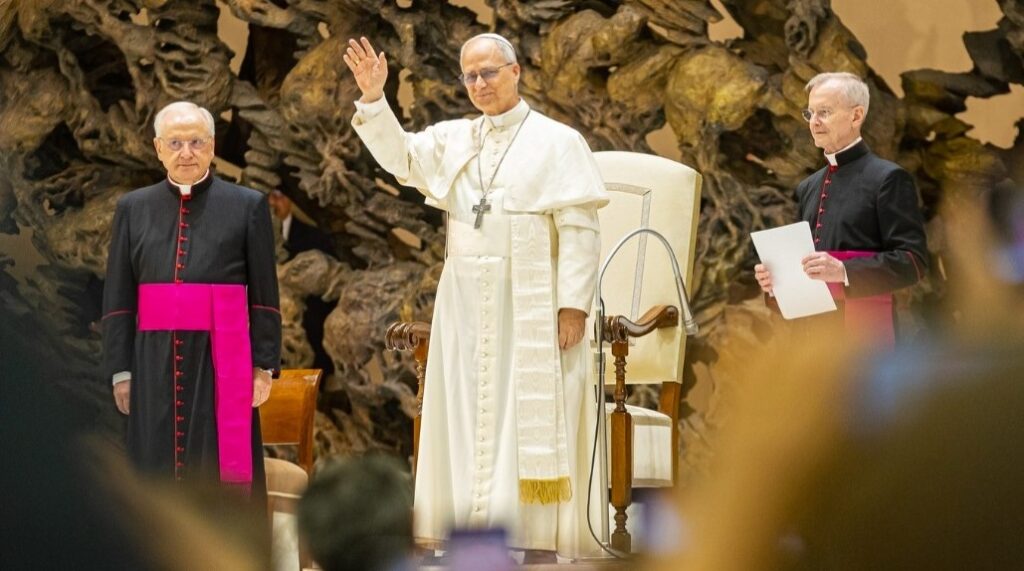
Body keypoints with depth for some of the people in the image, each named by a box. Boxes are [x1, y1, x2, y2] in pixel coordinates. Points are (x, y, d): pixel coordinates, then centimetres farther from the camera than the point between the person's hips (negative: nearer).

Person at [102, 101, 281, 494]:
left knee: (221, 474, -2)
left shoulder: (248, 206, 3)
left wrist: (263, 366, -3)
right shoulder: (132, 209, 9)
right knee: (160, 473, 3)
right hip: (155, 366, 2)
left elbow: (264, 295, 2)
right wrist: (120, 371, 4)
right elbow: (117, 299, 9)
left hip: (221, 364, -2)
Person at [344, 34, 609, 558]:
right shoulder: (454, 138, 11)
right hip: (465, 304, 5)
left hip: (529, 307, -5)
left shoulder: (557, 141, -2)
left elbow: (579, 229, -6)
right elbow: (400, 156, -2)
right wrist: (373, 98, -16)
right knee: (467, 421, 4)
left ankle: (538, 542, -1)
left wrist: (573, 304, -14)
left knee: (531, 426, -4)